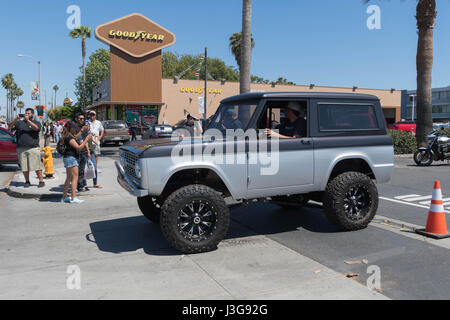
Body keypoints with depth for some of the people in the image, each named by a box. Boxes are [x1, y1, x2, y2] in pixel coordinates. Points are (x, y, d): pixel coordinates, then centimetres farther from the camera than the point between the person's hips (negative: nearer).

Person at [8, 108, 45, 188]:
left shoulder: (36, 122, 7)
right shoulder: (20, 122, 16)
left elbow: (36, 128, -15)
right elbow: (10, 127, 5)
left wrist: (28, 120, -25)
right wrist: (15, 119, -11)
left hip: (33, 148, -3)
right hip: (21, 149, 3)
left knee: (37, 166, -5)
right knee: (24, 166, 5)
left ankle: (41, 181, 1)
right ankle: (27, 181, 16)